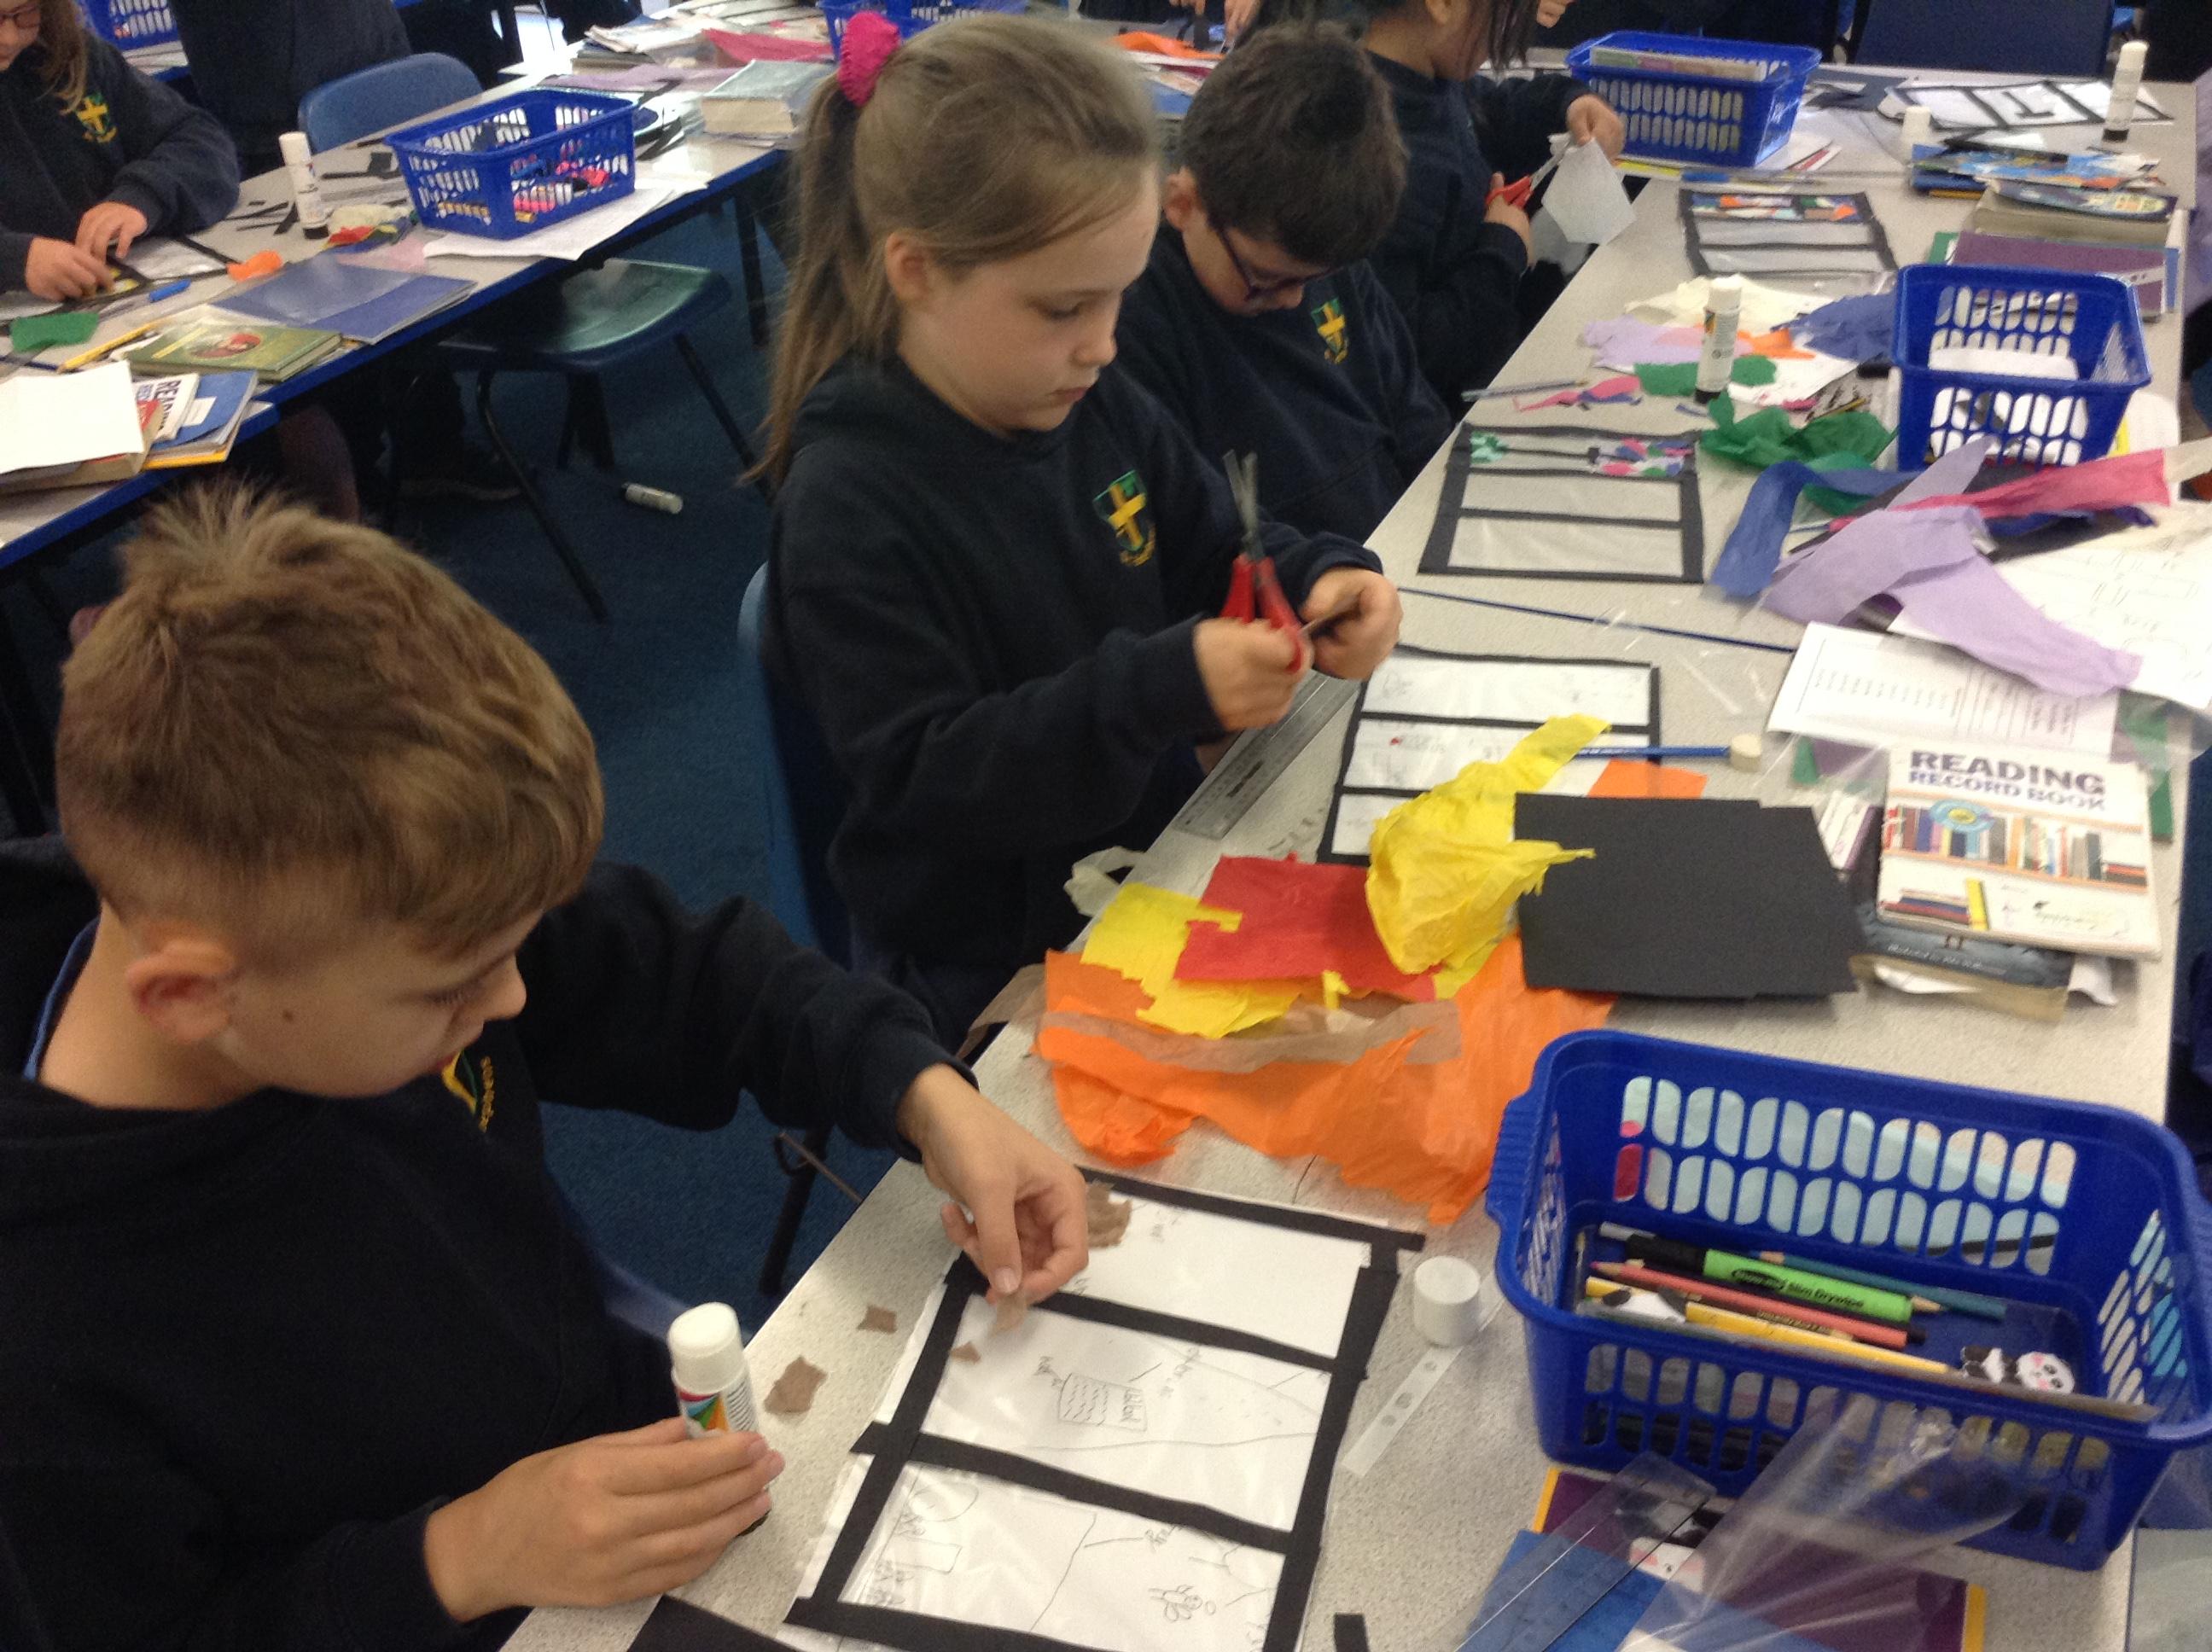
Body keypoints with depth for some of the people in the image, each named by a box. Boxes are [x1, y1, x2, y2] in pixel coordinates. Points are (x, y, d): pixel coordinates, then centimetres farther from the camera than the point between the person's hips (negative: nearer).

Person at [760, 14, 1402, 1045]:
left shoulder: (1094, 406, -1)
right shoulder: (848, 508, -22)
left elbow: (1215, 559, 13)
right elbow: (920, 782, -24)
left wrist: (1315, 582, -10)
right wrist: (1157, 689, -33)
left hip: (1161, 862, 7)